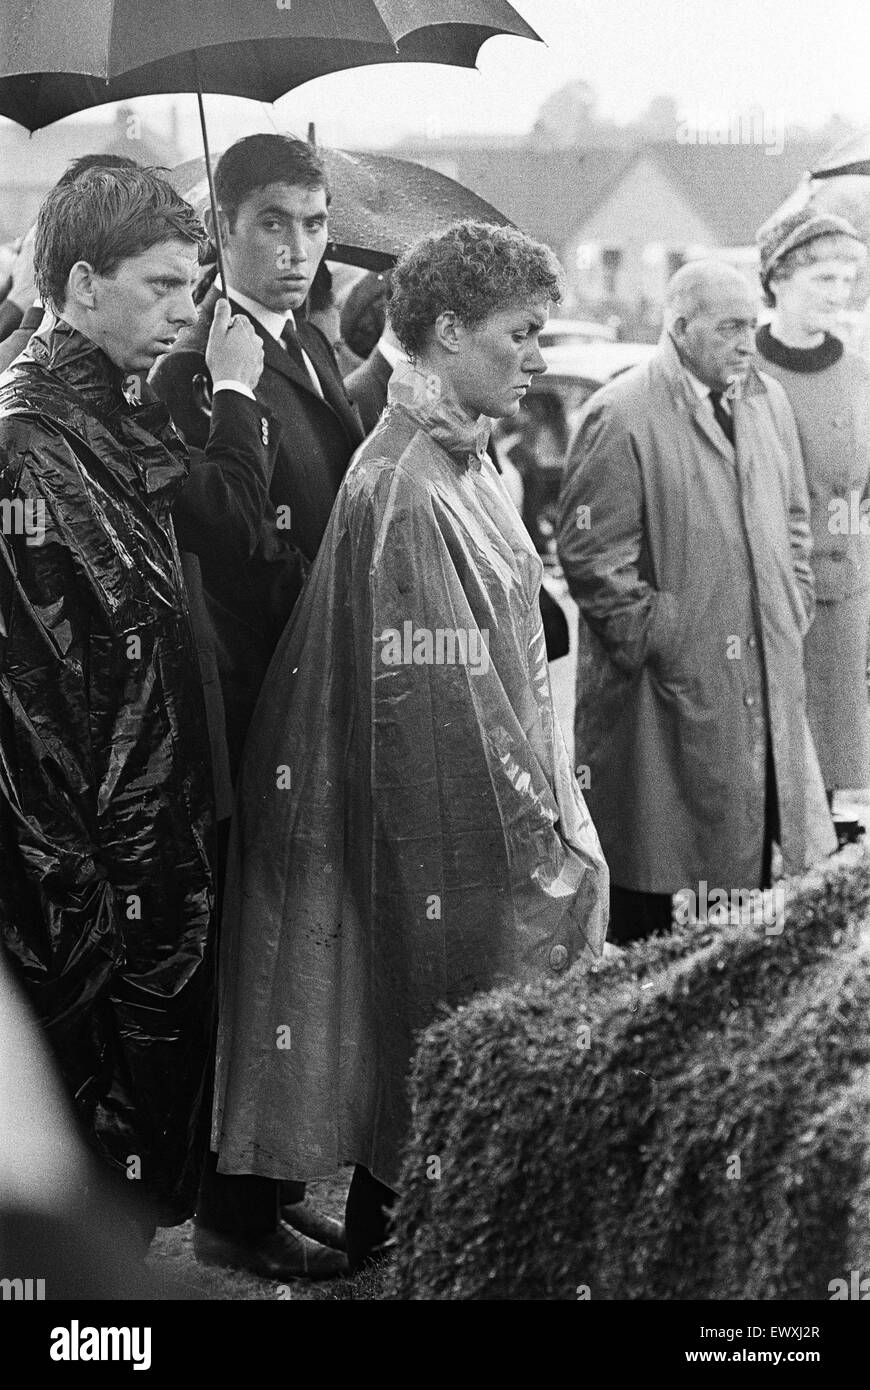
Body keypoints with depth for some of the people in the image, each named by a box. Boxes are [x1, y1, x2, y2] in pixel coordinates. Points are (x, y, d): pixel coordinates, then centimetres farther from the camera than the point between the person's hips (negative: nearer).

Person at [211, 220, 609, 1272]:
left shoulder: (461, 458, 10)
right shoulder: (406, 487, -20)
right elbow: (435, 690, -22)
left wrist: (547, 806, 15)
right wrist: (537, 829, -18)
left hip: (493, 804, 9)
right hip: (448, 830, -9)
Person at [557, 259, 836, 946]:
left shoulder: (769, 401, 11)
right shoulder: (620, 417, -12)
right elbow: (590, 554, -14)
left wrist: (791, 613, 11)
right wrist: (653, 638, -13)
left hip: (768, 679, 6)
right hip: (670, 685, -6)